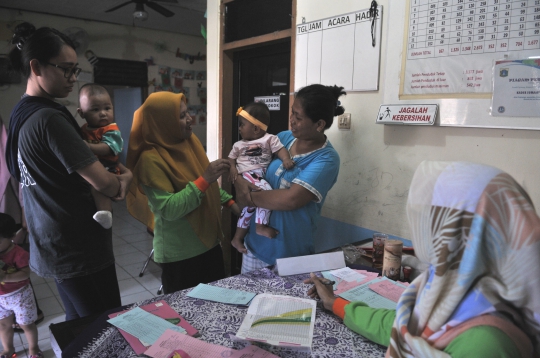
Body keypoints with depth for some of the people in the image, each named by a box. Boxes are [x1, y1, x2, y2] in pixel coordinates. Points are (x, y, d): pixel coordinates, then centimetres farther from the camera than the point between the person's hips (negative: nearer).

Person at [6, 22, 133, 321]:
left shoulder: (21, 114, 10)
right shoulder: (49, 119, -20)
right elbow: (102, 182, -23)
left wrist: (116, 179, 1)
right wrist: (123, 181, 0)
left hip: (51, 247, 10)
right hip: (79, 249, -9)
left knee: (79, 327, 22)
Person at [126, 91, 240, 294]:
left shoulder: (189, 142, 2)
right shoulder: (151, 159, -20)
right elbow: (168, 209, -26)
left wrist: (229, 202, 8)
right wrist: (204, 179, -29)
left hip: (209, 243, 7)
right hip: (179, 255, -7)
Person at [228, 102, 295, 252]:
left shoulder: (269, 139, 6)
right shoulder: (239, 145, 14)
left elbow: (280, 149, -3)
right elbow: (231, 158, 18)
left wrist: (286, 159, -25)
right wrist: (232, 168, -5)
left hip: (262, 175, 3)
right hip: (247, 176, -3)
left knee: (250, 206, 11)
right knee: (267, 191, -29)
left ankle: (237, 239, 26)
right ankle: (261, 226, -19)